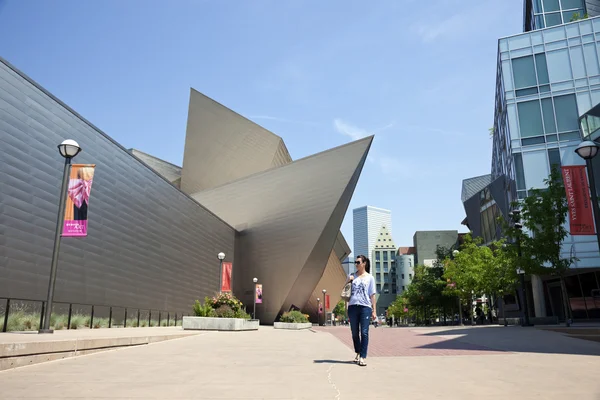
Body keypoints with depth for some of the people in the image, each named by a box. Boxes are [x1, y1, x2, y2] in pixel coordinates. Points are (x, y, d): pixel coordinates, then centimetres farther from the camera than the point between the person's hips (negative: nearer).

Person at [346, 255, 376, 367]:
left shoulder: (369, 278, 8)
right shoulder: (352, 276, 14)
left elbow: (372, 295, 6)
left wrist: (374, 311, 0)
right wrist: (348, 280, -1)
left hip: (365, 307, -3)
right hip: (353, 306, 3)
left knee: (364, 332, -8)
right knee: (355, 332, 9)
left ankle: (363, 357, -7)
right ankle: (358, 353, 24)